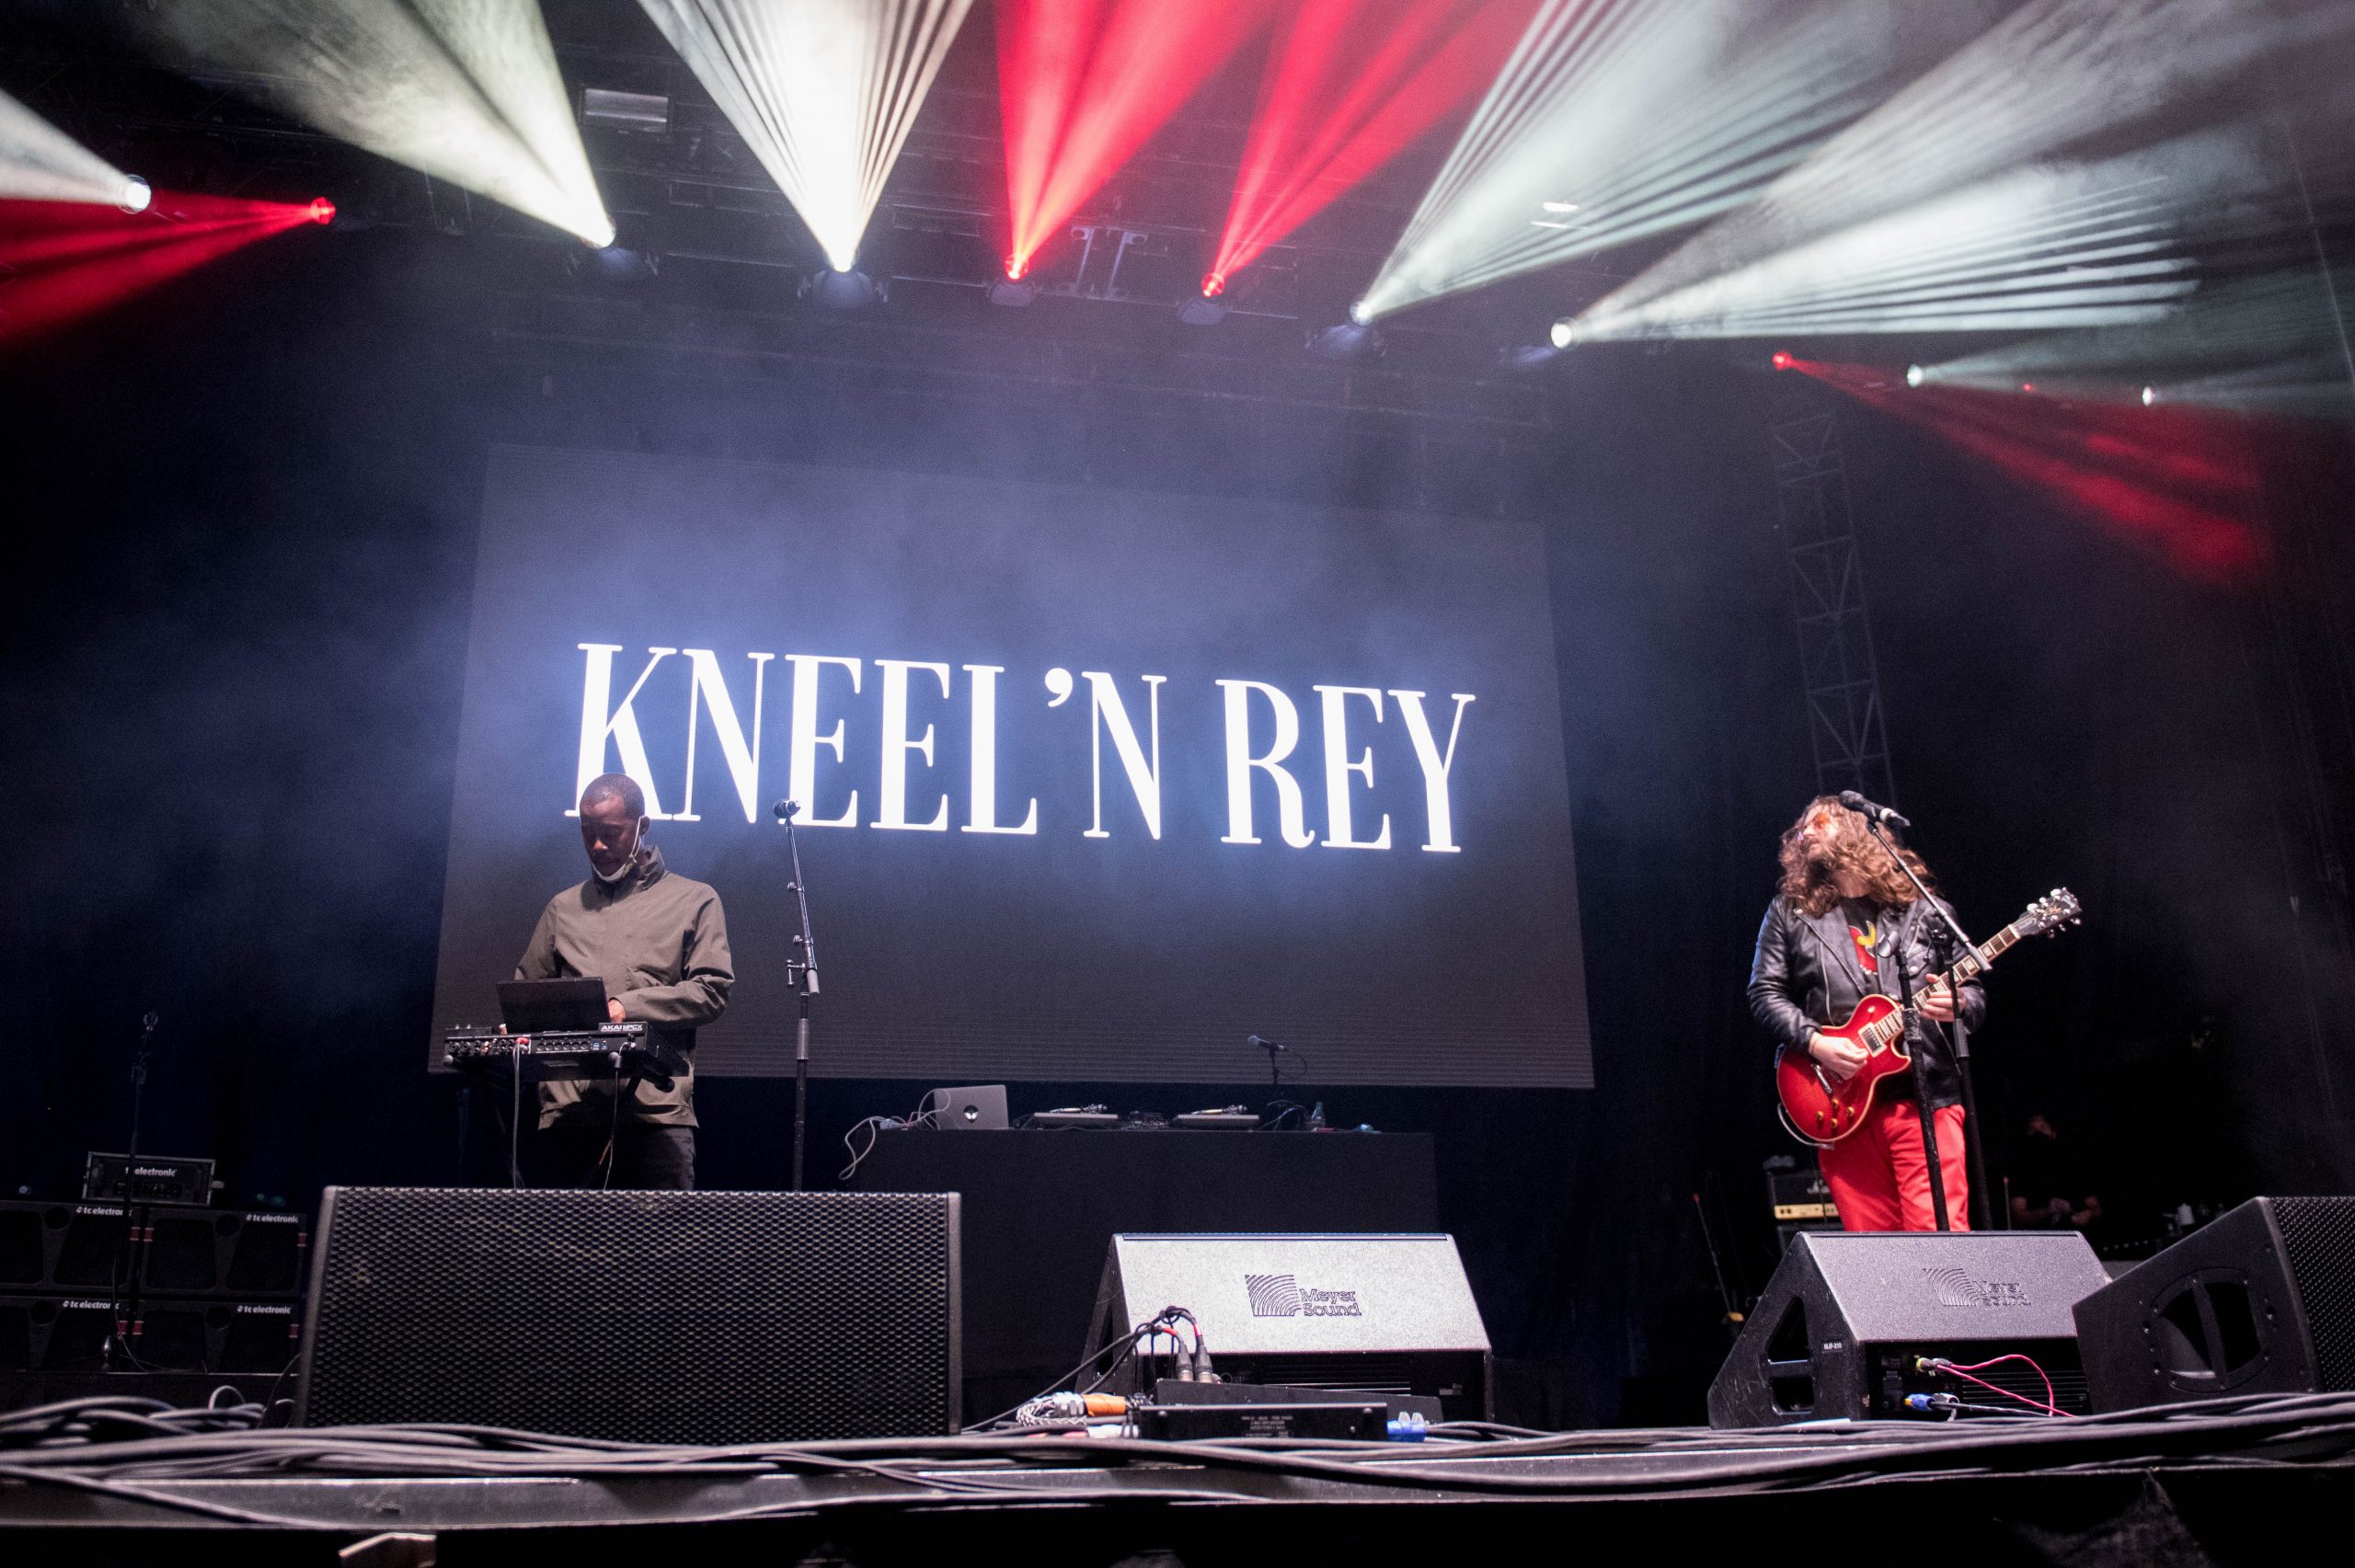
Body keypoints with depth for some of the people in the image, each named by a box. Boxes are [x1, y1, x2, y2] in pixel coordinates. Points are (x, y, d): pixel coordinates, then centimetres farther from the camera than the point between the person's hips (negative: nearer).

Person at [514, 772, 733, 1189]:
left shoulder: (695, 901, 11)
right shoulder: (563, 908, 21)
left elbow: (711, 990, 0)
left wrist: (626, 1006, -11)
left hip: (656, 1108, -3)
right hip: (568, 1107, 3)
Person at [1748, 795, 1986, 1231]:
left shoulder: (1921, 907, 13)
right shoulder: (1789, 911, 13)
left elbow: (1974, 988, 15)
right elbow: (1765, 992, 7)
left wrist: (1958, 1003, -9)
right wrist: (1815, 1043, -9)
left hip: (1926, 1098, -1)